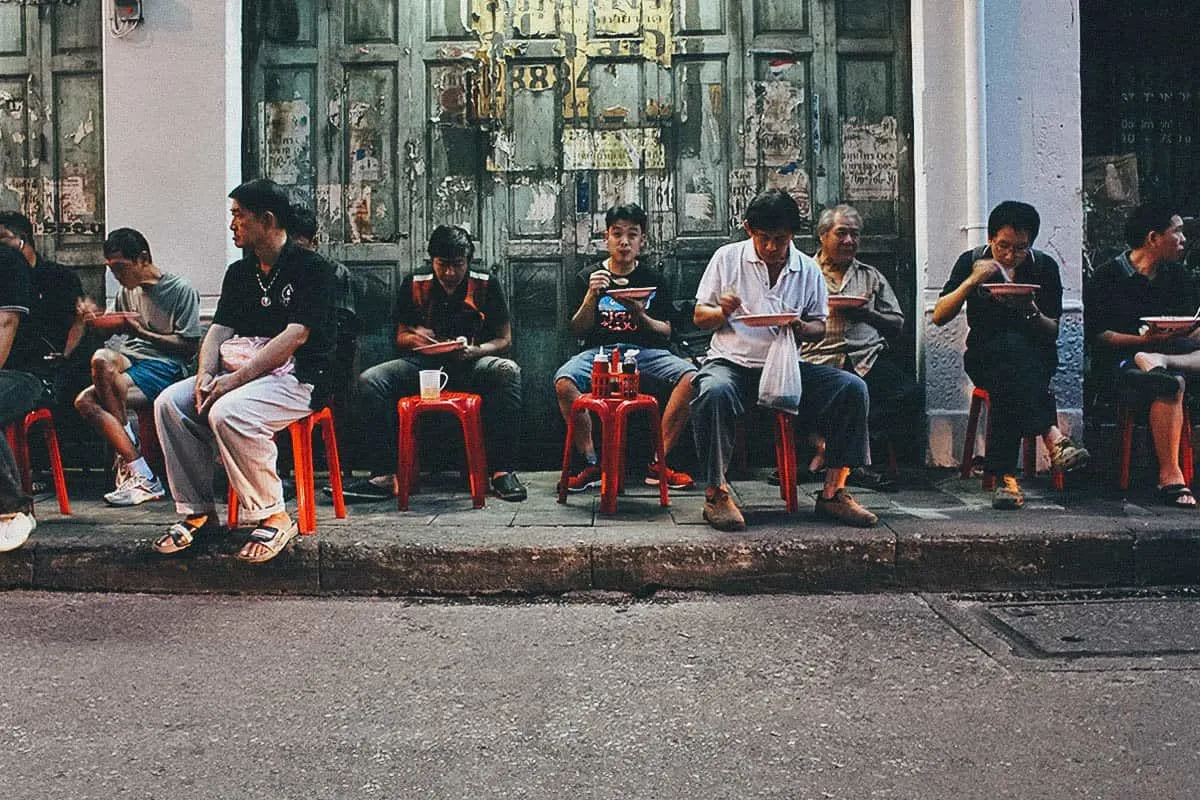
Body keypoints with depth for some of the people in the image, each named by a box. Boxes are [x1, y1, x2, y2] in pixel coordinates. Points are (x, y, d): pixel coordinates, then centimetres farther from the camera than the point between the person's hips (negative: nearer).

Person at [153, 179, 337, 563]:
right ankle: (197, 510, -4)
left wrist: (235, 379, -22)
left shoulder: (312, 269, -6)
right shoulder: (239, 272, 18)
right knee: (169, 402, -13)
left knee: (227, 412, -33)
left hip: (297, 378, -7)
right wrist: (205, 376, -9)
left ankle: (273, 516, -19)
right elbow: (219, 329, 12)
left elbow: (294, 337, -17)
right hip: (241, 370, 8)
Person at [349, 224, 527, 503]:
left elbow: (504, 340, 3)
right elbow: (400, 338, 14)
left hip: (471, 365, -2)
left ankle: (503, 471, -34)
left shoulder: (486, 286, 4)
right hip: (424, 363, 2)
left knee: (507, 371, -36)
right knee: (370, 380, -24)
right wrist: (414, 338, -12)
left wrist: (474, 350, -17)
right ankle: (384, 475, -26)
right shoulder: (413, 286, 9)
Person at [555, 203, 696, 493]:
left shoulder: (654, 280, 15)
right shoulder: (588, 277, 13)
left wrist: (640, 316, -10)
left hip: (645, 351, 1)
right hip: (599, 351, -1)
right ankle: (591, 464, -19)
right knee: (564, 382, -33)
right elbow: (578, 331, 7)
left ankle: (658, 464, -19)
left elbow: (665, 332, 10)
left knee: (690, 378, -29)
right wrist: (591, 296, -9)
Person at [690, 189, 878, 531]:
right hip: (732, 362, -3)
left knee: (852, 387, -18)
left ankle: (833, 492, -10)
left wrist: (801, 328, -10)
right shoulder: (727, 258, 4)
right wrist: (721, 312, -16)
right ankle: (716, 492, -21)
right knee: (714, 392, -38)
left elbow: (819, 328, 14)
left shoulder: (808, 269, 10)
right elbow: (699, 317, 7)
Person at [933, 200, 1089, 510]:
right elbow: (938, 317, -6)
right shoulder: (971, 261, 3)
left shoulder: (1045, 267, 3)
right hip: (984, 357, 0)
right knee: (1012, 348, -37)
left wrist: (1030, 311, -20)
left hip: (1036, 358, 0)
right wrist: (971, 281, -18)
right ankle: (1052, 437, -44)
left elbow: (1053, 333, 1)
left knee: (1010, 377, -37)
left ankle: (1005, 475, -40)